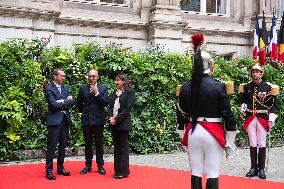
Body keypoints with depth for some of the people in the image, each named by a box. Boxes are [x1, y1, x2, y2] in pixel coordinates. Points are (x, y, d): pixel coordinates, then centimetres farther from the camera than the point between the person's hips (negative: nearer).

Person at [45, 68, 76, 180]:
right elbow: (54, 104, -16)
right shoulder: (49, 88, -6)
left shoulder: (65, 89, 15)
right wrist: (66, 102, -4)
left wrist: (62, 101, -12)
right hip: (54, 120, -7)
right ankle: (49, 171, 2)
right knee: (52, 147, -3)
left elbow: (73, 101, 3)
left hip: (65, 120, 7)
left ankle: (60, 168, 21)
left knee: (63, 146, 12)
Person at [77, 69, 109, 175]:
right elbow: (79, 104, 17)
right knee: (88, 144, 8)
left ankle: (100, 166, 12)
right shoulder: (83, 88, 6)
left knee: (99, 144, 4)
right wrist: (84, 111, 11)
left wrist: (97, 93, -16)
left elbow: (106, 103, -9)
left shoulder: (103, 88, 1)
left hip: (98, 120, -2)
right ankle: (88, 165, 16)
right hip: (86, 120, 2)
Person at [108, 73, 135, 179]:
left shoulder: (129, 92, -5)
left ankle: (124, 171, 4)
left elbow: (127, 108, -12)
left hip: (123, 123, -7)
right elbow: (110, 106, 13)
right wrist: (110, 117, -4)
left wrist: (117, 119, -15)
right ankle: (117, 170, 17)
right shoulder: (115, 92, 15)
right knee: (116, 147, 10)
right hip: (114, 123, 7)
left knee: (123, 147, -2)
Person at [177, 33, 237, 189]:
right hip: (213, 133, -3)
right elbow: (227, 115, -8)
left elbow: (183, 113, 8)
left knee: (195, 174, 11)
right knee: (212, 175, 4)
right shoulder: (218, 86, -10)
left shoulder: (186, 87, -1)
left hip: (193, 131, 3)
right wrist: (230, 141, -1)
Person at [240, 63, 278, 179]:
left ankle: (261, 169, 10)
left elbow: (272, 105, 0)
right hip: (250, 118, 2)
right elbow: (244, 101, 18)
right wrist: (243, 109, -2)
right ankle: (253, 168, 14)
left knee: (262, 144, 0)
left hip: (262, 118, -2)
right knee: (252, 144, 6)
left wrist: (271, 119, -7)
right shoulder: (246, 87, 8)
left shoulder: (267, 87, -1)